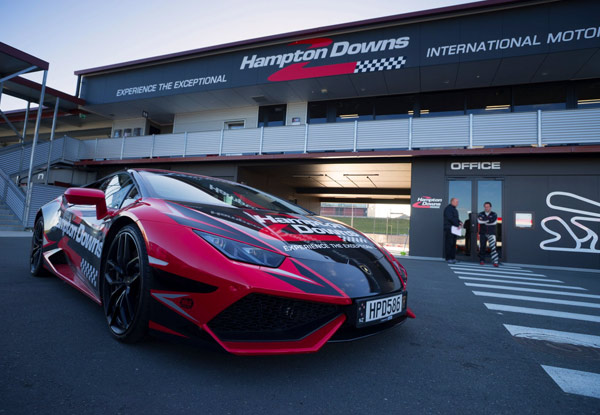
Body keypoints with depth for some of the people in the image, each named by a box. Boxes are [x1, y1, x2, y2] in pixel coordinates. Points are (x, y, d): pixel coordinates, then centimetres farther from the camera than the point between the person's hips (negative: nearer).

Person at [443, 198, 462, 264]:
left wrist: (460, 222, 4)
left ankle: (453, 258, 12)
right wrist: (457, 225, -15)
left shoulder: (455, 210, 22)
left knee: (453, 244, 8)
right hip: (449, 228, -9)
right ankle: (448, 258, -7)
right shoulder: (448, 208, -8)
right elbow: (450, 218, -18)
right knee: (449, 243, -9)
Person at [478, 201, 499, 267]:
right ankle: (482, 260, 11)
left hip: (491, 234, -1)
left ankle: (495, 262, -15)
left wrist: (484, 221, -11)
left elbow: (494, 222, -15)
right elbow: (479, 221, -14)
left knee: (493, 247, -13)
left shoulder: (494, 214, 4)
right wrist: (489, 220, -15)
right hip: (482, 234, 2)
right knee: (482, 247, 1)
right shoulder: (481, 214, 7)